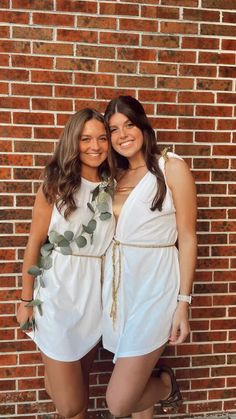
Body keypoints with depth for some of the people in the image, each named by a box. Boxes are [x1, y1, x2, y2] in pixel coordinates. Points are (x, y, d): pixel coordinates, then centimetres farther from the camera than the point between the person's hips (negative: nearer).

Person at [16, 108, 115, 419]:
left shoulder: (112, 187, 3)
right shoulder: (56, 185, -8)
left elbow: (112, 242, 9)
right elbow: (34, 244, -5)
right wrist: (26, 301, -2)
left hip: (96, 294, 4)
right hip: (58, 294, -4)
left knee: (81, 385, 20)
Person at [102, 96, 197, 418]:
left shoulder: (172, 167, -7)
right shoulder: (116, 175, 11)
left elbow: (187, 239, -8)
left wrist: (183, 303, -10)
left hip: (153, 285, -5)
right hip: (117, 283, 6)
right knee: (135, 384, 18)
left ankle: (166, 383, 25)